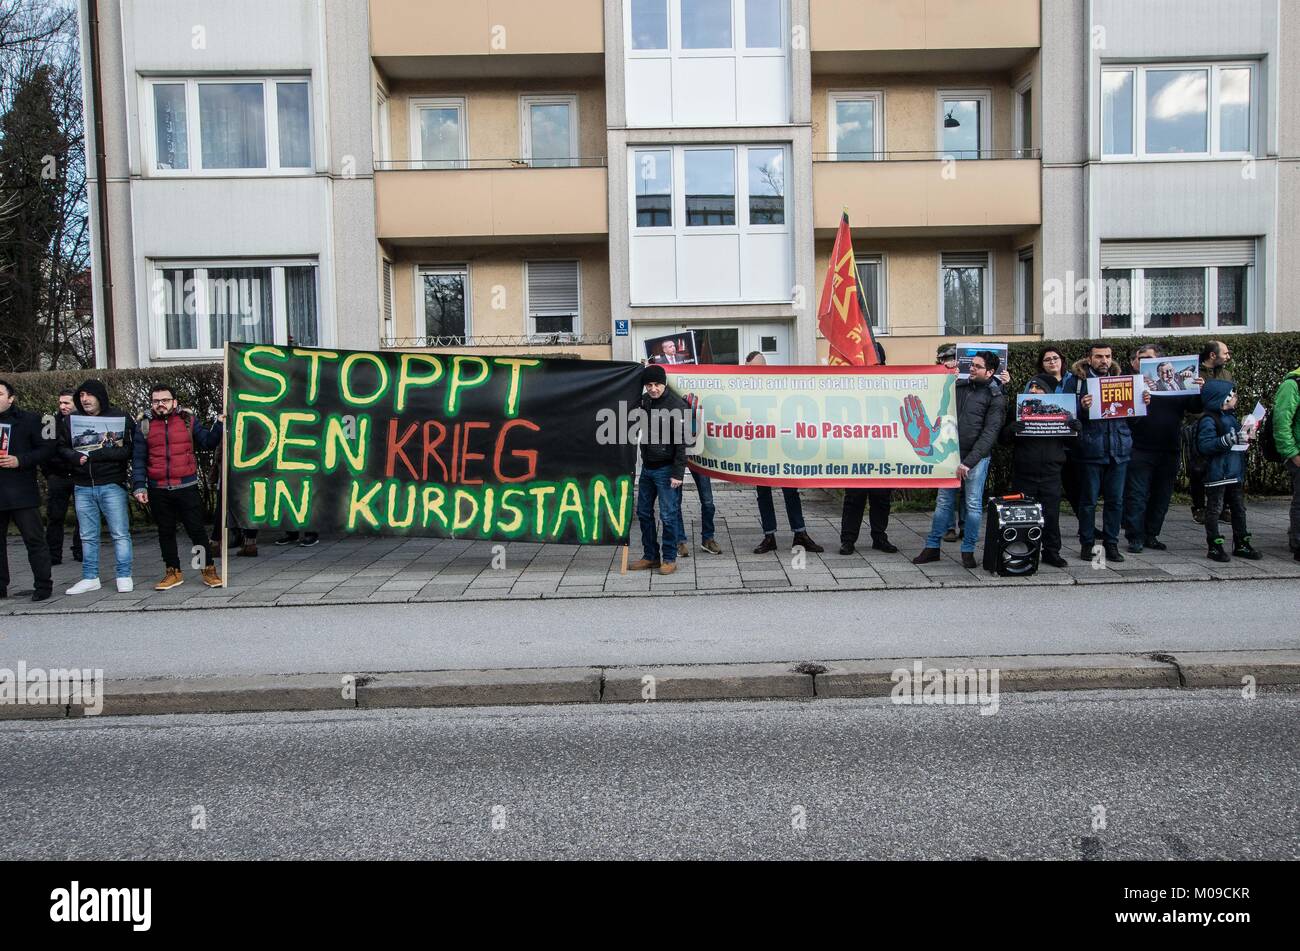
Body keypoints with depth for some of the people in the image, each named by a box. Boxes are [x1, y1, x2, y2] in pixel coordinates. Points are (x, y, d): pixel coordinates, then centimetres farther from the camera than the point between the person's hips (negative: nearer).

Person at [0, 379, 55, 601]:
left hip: (22, 491, -4)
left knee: (34, 539, -2)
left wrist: (20, 461, -14)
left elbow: (47, 448, -3)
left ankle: (43, 586, 4)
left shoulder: (28, 420, 1)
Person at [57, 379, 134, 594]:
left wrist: (94, 455, -20)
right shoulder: (70, 420, 9)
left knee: (120, 534, -1)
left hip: (111, 485, -4)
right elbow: (62, 448, 9)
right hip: (83, 487, 4)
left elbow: (127, 450, -11)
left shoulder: (118, 417, -4)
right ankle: (90, 578, 20)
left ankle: (124, 577, 7)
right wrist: (76, 457, -13)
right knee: (88, 536, 11)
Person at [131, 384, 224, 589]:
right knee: (165, 532, 11)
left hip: (187, 488, -1)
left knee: (197, 530, 1)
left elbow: (208, 443, 4)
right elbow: (138, 459, 5)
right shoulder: (144, 425, 5)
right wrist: (139, 486, -3)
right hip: (158, 491, 2)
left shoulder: (187, 420, 4)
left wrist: (220, 425, -10)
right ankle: (173, 572, 21)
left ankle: (209, 569, 11)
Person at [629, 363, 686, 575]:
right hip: (647, 467, 7)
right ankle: (650, 556, 23)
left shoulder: (676, 405, -14)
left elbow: (681, 441, -16)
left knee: (668, 515, -2)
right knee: (643, 512, 12)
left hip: (666, 469, -7)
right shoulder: (644, 401, 6)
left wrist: (678, 473, -18)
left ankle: (669, 559, 10)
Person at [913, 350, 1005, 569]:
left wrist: (968, 462, -17)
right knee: (943, 501, 7)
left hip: (976, 458, -4)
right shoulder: (958, 387, 10)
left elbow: (989, 434, -11)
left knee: (973, 505, 2)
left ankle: (968, 551, 12)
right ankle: (932, 547, 13)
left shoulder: (996, 398, -3)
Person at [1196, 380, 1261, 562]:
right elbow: (1205, 446, -24)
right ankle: (1214, 547, 4)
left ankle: (1241, 544, 24)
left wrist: (1246, 436, 7)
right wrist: (1232, 439, -29)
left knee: (1239, 509, 14)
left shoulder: (1231, 417, 14)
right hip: (1217, 474, -9)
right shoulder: (1209, 420, -13)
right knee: (1214, 509, -1)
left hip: (1236, 472, 9)